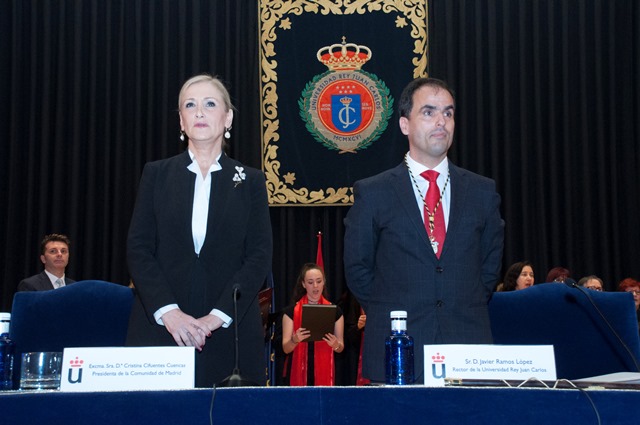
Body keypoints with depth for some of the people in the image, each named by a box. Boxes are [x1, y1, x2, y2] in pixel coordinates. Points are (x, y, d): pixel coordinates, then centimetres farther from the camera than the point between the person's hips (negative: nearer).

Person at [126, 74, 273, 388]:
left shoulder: (250, 181, 8)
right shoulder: (157, 174, 9)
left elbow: (260, 255, 1)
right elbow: (138, 247, 2)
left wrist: (219, 315, -12)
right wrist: (168, 310, -12)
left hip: (228, 331, 0)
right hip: (160, 328, 0)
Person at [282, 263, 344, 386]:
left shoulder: (335, 311, 5)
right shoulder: (291, 311, 2)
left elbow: (341, 348, 8)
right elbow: (286, 348, -1)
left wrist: (336, 345, -14)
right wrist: (295, 340, -22)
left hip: (324, 370, 1)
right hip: (300, 371, -1)